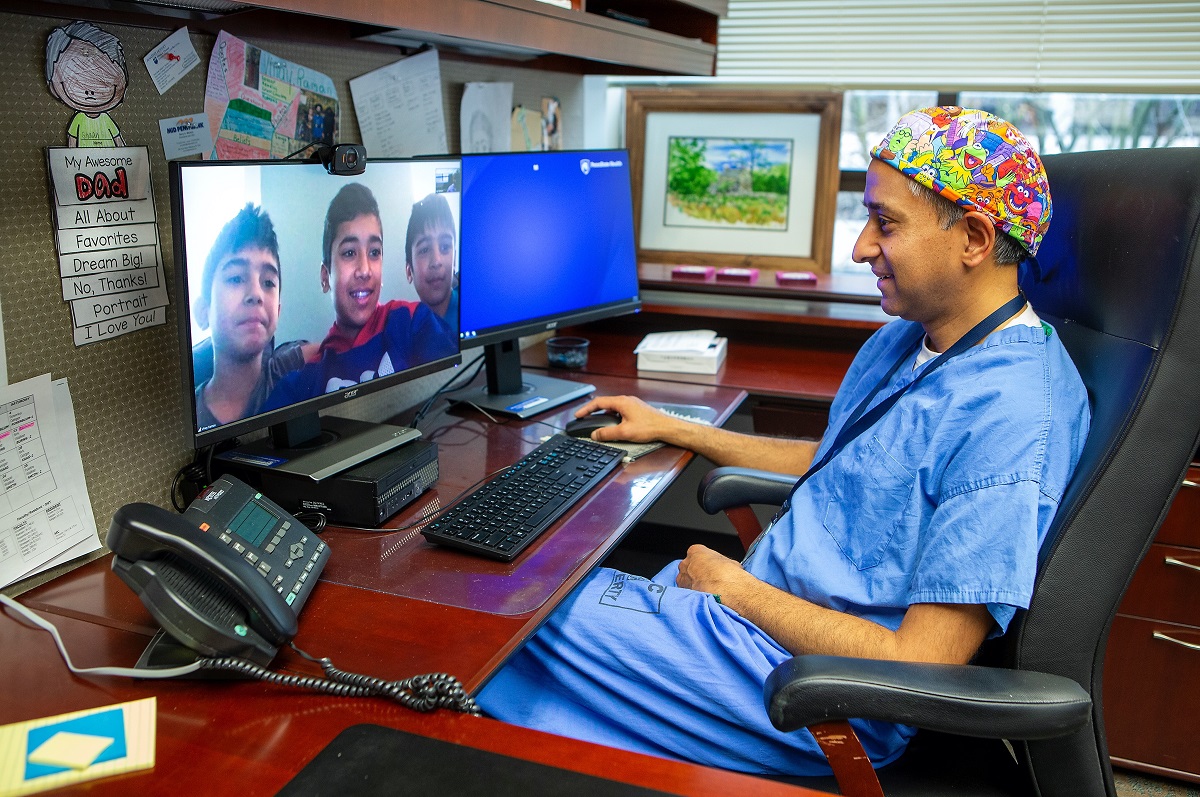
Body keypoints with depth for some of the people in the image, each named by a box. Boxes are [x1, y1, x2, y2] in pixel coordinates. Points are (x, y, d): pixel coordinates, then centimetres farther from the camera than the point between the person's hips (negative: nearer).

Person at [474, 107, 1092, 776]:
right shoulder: (907, 340, 6)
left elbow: (917, 666, -26)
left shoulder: (1011, 422, -26)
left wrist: (736, 589, -15)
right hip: (762, 598, 9)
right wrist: (671, 429, 20)